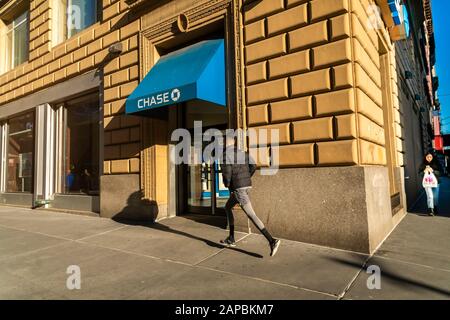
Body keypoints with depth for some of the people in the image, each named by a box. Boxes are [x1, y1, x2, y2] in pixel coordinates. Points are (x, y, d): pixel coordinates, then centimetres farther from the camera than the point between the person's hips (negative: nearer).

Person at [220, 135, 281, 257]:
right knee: (227, 207, 24)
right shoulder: (242, 152, 14)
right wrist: (245, 180, 12)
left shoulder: (226, 154, -8)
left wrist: (226, 184, 2)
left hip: (237, 188, -9)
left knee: (251, 215, -12)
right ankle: (231, 239, 27)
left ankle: (272, 241, -19)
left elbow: (226, 172, -19)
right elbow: (253, 166, 3)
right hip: (246, 186, 9)